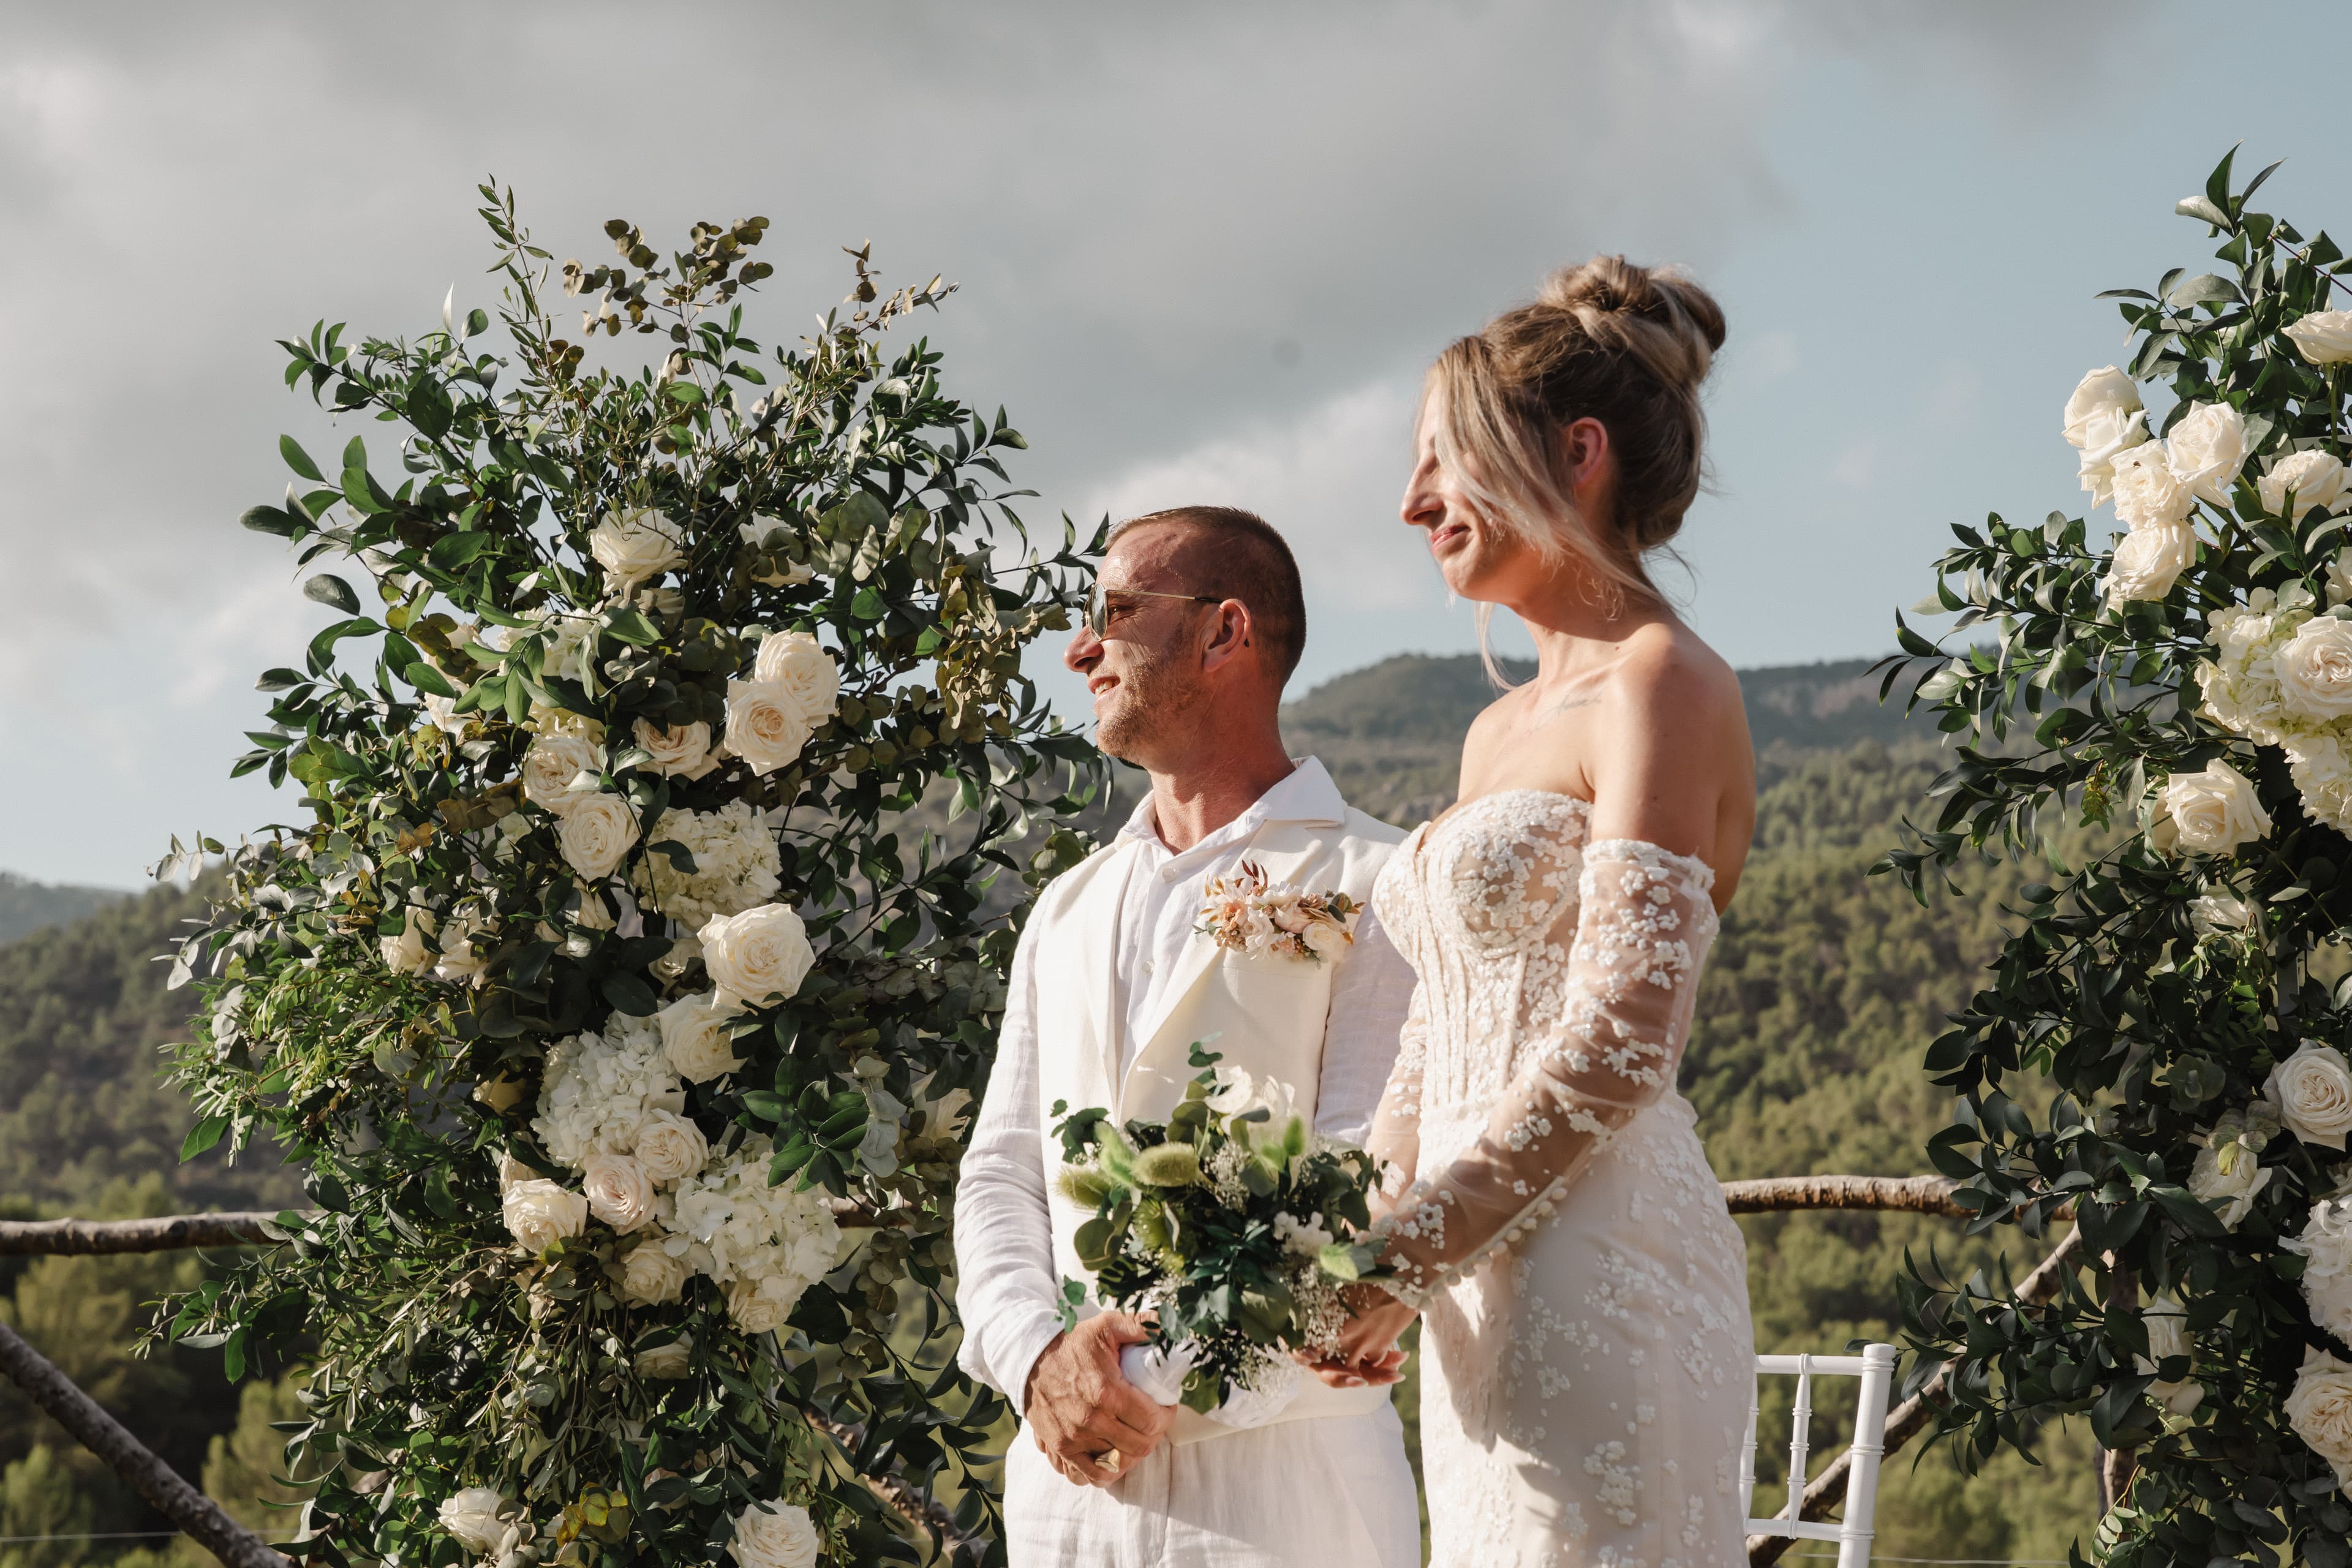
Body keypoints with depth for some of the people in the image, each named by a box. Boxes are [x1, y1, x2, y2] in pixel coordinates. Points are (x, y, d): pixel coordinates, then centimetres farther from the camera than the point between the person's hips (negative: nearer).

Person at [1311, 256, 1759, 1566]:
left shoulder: (1662, 686, -8)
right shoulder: (1502, 731, 19)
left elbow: (1616, 1048, -16)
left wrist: (1403, 1260, -13)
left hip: (1598, 1281, -8)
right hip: (1492, 1294, 8)